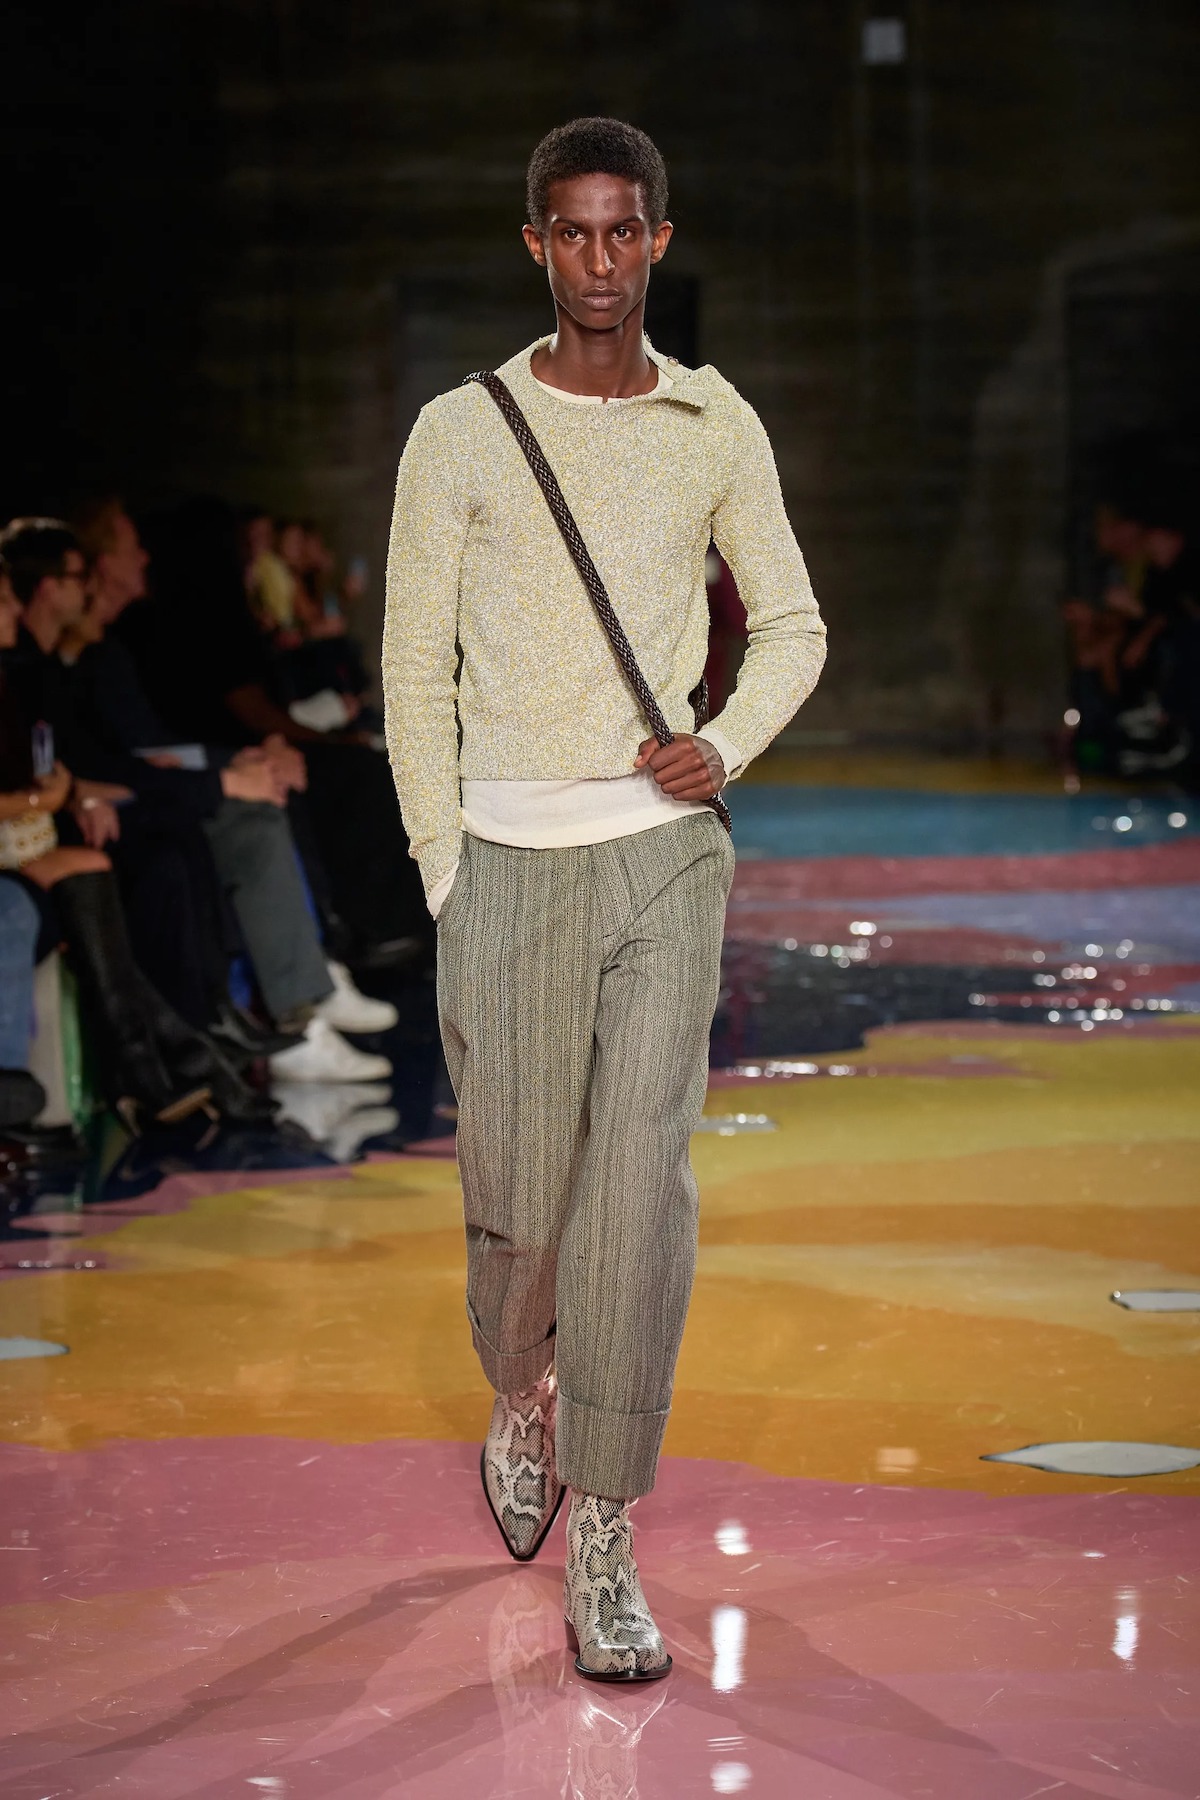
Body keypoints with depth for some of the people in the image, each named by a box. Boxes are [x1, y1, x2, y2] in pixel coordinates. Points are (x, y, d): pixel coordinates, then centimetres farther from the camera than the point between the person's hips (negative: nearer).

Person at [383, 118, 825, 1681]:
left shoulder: (717, 427, 6)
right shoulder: (460, 435, 0)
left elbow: (792, 626, 16)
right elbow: (417, 672, 3)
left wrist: (727, 748, -3)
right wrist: (446, 882, -1)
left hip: (666, 850, 1)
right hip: (508, 861, -1)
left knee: (641, 1189, -8)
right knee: (516, 1191, 5)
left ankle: (603, 1538, -3)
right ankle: (522, 1393, 38)